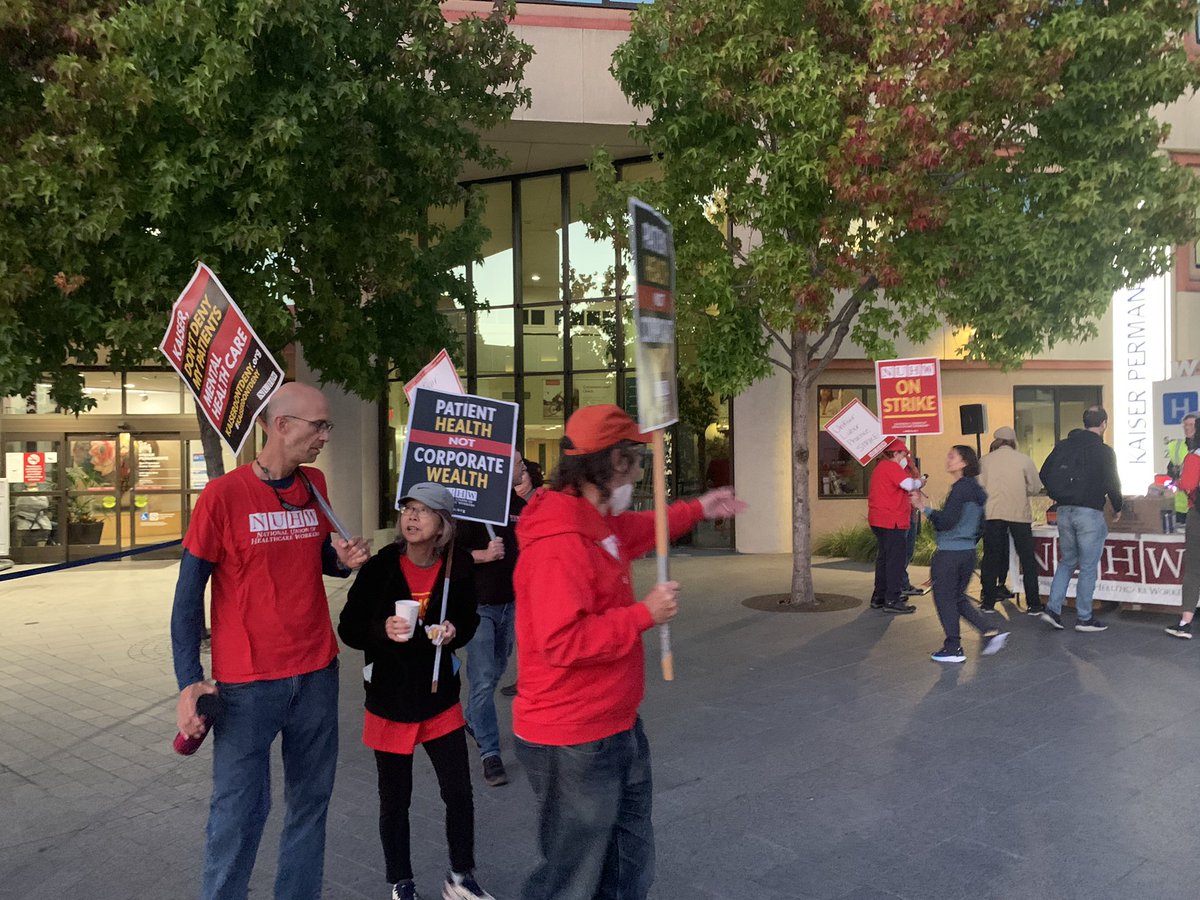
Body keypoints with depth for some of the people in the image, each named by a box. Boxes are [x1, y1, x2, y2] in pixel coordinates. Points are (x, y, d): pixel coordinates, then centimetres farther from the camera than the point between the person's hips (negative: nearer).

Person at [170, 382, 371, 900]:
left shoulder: (314, 485, 6)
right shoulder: (223, 495, -10)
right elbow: (188, 595, -6)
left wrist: (343, 559, -3)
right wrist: (189, 683, -11)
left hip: (317, 673, 5)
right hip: (248, 682, -5)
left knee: (311, 800, 14)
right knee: (238, 809, 2)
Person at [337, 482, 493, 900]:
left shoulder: (457, 567, -8)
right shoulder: (380, 567, -14)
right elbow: (348, 627, -7)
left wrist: (454, 631, -13)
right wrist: (384, 631, -26)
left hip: (440, 698, 2)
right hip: (389, 700, -1)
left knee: (459, 792, 7)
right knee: (395, 800, 12)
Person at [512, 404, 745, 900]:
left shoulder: (597, 522, 4)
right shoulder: (558, 543, -27)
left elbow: (635, 531, 28)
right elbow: (563, 642, -33)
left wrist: (696, 509, 30)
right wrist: (645, 614, -25)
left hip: (617, 729, 10)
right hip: (574, 747, -10)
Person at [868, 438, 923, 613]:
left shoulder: (880, 467, 19)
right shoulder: (891, 466, -12)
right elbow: (909, 485, -22)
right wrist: (919, 481, -2)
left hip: (879, 520, 10)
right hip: (891, 520, -10)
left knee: (883, 558, 16)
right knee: (896, 559, -6)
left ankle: (878, 598, 21)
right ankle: (892, 600, -6)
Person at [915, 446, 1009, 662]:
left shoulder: (960, 488, -15)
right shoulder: (976, 490, 13)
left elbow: (946, 521, -20)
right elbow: (980, 526, 19)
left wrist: (925, 508, -18)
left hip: (950, 553, -9)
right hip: (968, 552, 9)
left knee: (944, 598, 2)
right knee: (958, 597, 19)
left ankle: (953, 648, 7)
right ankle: (991, 633, 11)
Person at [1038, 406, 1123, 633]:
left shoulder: (1062, 445, 6)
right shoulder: (1104, 451, -9)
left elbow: (1044, 474, 6)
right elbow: (1112, 484, -6)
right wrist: (1117, 508, 11)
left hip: (1064, 512, 5)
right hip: (1089, 512, -5)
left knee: (1067, 562, 17)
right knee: (1088, 567, 3)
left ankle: (1053, 608, 7)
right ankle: (1084, 618, 8)